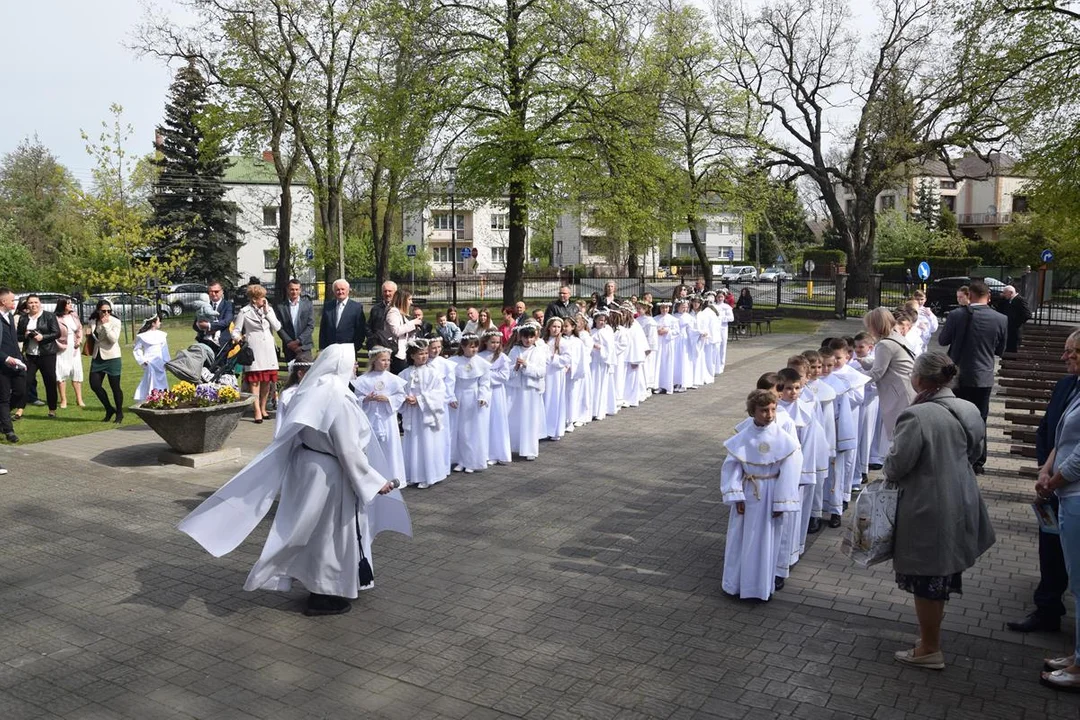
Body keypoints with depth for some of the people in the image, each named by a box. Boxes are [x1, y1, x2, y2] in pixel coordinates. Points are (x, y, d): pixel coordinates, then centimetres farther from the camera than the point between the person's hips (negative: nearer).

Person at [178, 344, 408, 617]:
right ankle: (324, 596, 20)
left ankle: (317, 585, 35)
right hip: (329, 473, -9)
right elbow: (349, 450, -23)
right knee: (330, 533, 6)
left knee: (316, 532, 21)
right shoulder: (338, 398, -24)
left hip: (307, 464, 9)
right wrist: (375, 481, -15)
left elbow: (292, 437, 11)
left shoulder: (312, 391, 3)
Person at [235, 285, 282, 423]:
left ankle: (263, 409, 21)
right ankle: (257, 412, -6)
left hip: (268, 349, 4)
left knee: (267, 381, 7)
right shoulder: (244, 312, 0)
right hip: (253, 350, -4)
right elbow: (236, 331, 4)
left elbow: (277, 327, 1)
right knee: (255, 381, -6)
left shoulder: (269, 309, 10)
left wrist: (267, 312, -3)